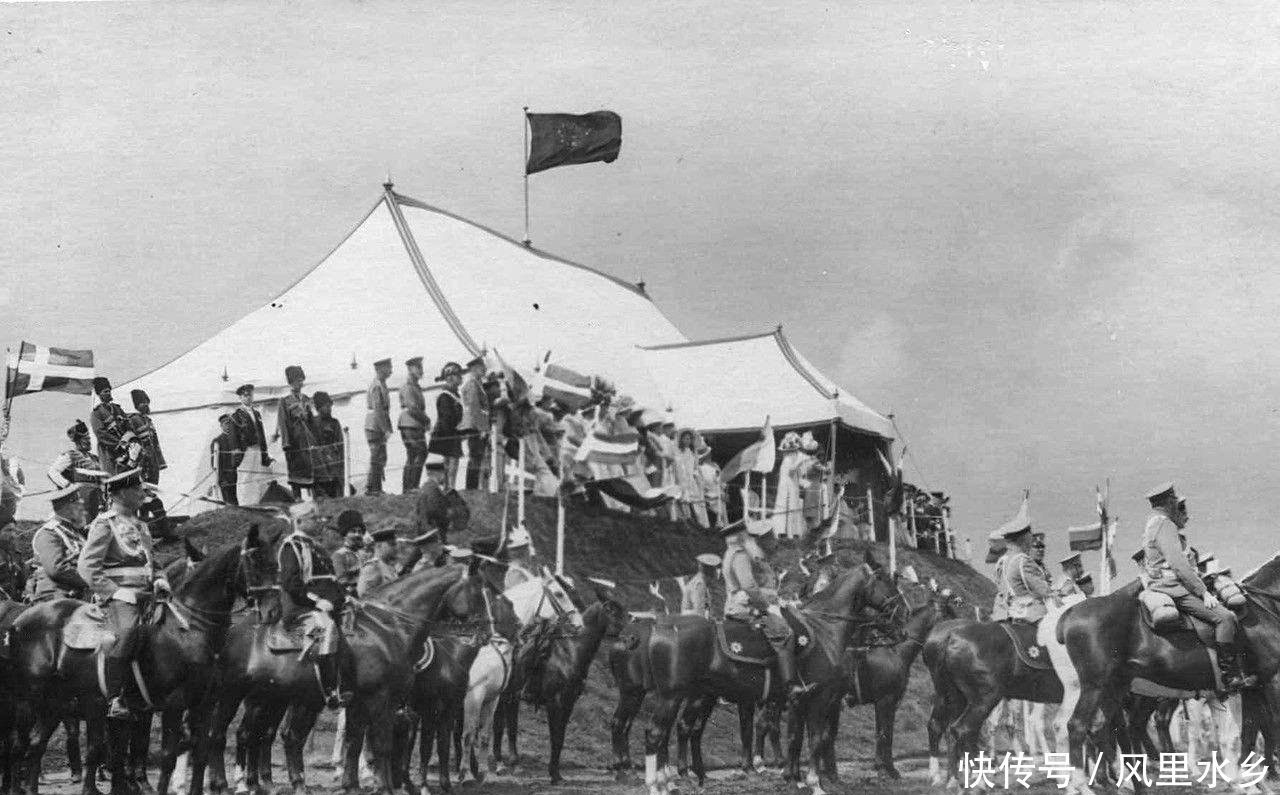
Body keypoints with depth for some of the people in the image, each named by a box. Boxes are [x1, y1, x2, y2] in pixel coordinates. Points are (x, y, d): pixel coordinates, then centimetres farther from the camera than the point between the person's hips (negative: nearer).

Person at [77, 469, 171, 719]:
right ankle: (115, 699, -28)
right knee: (127, 632, -33)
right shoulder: (105, 523, -2)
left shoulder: (139, 525, 22)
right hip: (118, 598, -9)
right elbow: (86, 567, -9)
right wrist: (118, 591, -16)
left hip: (145, 597, 9)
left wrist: (160, 580, 10)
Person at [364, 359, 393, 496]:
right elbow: (377, 410, -22)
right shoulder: (376, 386, -16)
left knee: (380, 459, 12)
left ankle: (376, 489, 17)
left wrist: (387, 428, 19)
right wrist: (386, 429, -23)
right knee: (377, 459, -7)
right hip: (375, 428, -10)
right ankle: (371, 489, -4)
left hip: (378, 428, 10)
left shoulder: (381, 385, 16)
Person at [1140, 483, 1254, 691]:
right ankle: (1231, 677, -19)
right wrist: (1203, 593, -17)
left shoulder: (1151, 524, 18)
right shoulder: (1165, 525, -15)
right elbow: (1180, 566, -21)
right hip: (1174, 590, -11)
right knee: (1224, 617, -19)